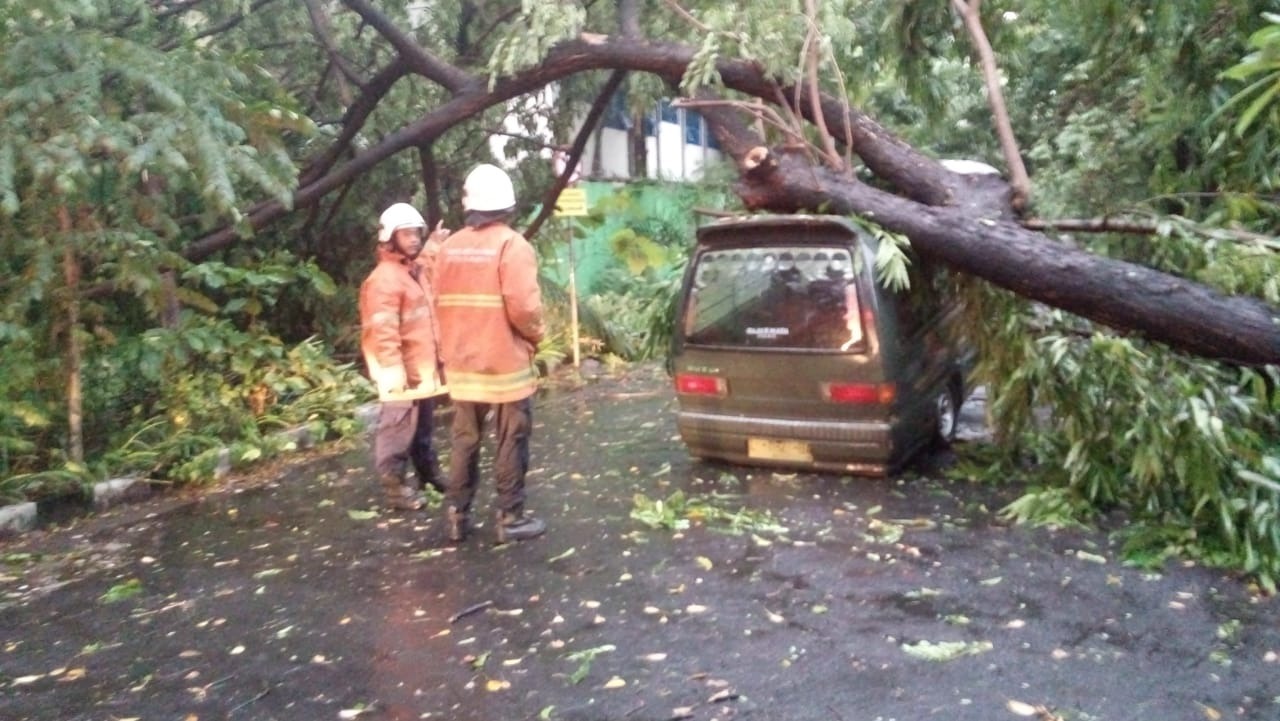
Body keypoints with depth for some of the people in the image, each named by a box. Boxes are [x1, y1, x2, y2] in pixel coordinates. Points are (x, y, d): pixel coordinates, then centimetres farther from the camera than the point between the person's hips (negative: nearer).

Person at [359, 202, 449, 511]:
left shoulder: (417, 269, 12)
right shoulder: (384, 279, -17)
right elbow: (382, 332, -22)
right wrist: (395, 373, -26)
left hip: (424, 366, 9)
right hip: (402, 370, -9)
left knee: (423, 427, 21)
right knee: (398, 430, -2)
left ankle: (428, 473, 35)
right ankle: (396, 488, 6)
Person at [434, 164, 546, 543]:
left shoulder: (450, 246, 5)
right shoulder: (512, 245, -13)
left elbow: (441, 303, 7)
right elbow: (523, 307, -21)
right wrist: (535, 333, -2)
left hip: (462, 362, 6)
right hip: (506, 362, -5)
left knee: (464, 440, 15)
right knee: (510, 443, 5)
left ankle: (457, 516, 20)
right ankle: (511, 518, 11)